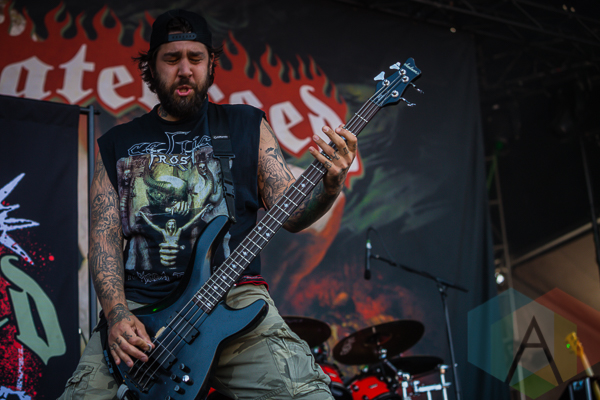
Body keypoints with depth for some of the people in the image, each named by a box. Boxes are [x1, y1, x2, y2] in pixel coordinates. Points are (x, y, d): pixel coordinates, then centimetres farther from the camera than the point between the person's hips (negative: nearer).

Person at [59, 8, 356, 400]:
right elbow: (105, 234, 9)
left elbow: (292, 213, 9)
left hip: (234, 297, -1)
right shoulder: (118, 143, 16)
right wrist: (117, 314, -8)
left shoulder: (246, 125, 13)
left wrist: (330, 187, -14)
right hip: (139, 308, 2)